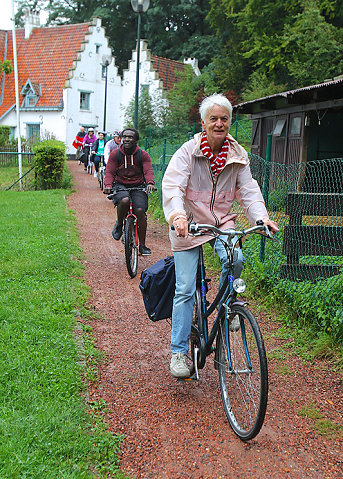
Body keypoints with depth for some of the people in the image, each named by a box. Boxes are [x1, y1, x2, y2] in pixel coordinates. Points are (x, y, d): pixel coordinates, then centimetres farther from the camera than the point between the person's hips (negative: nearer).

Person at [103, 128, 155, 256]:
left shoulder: (143, 155, 2)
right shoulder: (115, 154, 2)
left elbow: (148, 171, -9)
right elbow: (109, 172, -3)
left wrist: (150, 183, -31)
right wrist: (108, 185, -24)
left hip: (138, 187, 1)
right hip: (120, 185, -1)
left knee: (140, 211, -19)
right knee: (124, 200, -35)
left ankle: (142, 245, -6)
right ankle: (119, 224, -5)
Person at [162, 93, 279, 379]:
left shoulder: (238, 155, 0)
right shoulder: (188, 151, -11)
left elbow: (248, 190, -3)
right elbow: (172, 186, -23)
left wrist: (261, 218, -21)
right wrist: (177, 216, -42)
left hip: (222, 222, 3)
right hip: (188, 224, -2)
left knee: (235, 260, -27)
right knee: (185, 289, -6)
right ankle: (179, 352, 5)